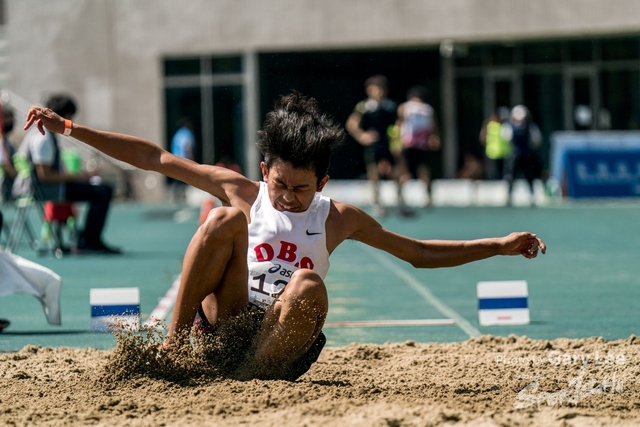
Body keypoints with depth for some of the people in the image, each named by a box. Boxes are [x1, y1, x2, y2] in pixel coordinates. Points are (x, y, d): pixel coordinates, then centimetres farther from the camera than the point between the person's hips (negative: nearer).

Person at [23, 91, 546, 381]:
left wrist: (500, 245, 9)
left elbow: (422, 253, 16)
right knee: (224, 219, -19)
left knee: (309, 286, -32)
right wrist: (69, 128, 2)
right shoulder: (240, 193, 7)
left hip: (280, 347, 0)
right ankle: (174, 343, -18)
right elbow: (153, 157, 6)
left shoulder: (339, 218, 9)